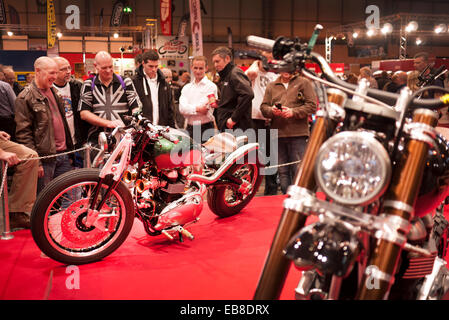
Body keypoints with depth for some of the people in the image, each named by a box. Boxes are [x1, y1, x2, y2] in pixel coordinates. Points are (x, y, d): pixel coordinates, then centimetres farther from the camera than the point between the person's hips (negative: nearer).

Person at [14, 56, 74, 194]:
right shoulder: (25, 98, -8)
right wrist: (35, 162, -17)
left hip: (63, 154, 7)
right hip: (45, 158, -7)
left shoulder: (53, 91, 16)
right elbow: (23, 134, -13)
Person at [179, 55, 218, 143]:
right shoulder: (187, 88, 12)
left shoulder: (211, 86, -3)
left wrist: (190, 109, -6)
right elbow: (182, 108, -4)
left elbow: (205, 110, -11)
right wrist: (197, 109, -15)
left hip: (206, 129, -4)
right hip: (190, 128, 4)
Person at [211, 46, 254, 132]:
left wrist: (234, 118, -21)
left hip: (236, 127, -9)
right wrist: (218, 103, 8)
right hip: (225, 127, 9)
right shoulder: (224, 77, 21)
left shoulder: (235, 73, -10)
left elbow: (248, 94, -25)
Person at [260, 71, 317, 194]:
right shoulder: (271, 86, 18)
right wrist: (271, 110, -10)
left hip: (298, 134, -4)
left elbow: (312, 106, -1)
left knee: (298, 170, -6)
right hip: (278, 134, 4)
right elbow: (263, 107, 12)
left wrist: (293, 112, -13)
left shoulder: (304, 83, 7)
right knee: (283, 171, 9)